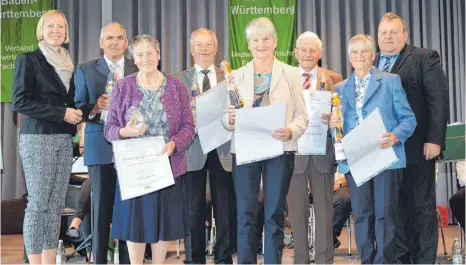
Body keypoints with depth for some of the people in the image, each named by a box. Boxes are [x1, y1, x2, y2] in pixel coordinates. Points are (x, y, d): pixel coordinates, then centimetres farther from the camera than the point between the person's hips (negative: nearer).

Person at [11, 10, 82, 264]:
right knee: (37, 203, -4)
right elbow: (20, 102, -10)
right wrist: (61, 113, -14)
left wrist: (76, 113, 2)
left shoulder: (68, 63, 16)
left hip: (64, 139, 6)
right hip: (37, 138, -6)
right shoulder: (28, 59, -2)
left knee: (56, 204, 6)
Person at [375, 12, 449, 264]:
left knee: (422, 206, 4)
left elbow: (439, 100, -8)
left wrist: (434, 139, -15)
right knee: (395, 207, 10)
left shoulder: (425, 58, 0)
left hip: (416, 148, -4)